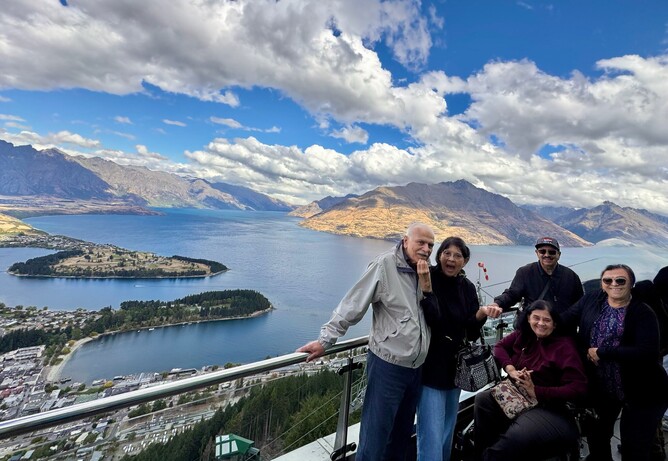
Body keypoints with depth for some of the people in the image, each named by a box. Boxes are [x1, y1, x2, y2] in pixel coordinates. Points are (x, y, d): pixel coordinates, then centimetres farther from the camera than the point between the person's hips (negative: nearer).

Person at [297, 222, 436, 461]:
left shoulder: (426, 271, 4)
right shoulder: (385, 265, -16)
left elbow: (433, 317, 5)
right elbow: (352, 305, -17)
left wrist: (426, 287, -11)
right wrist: (325, 340, -18)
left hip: (416, 368, 7)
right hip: (388, 365, -7)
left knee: (402, 435, 22)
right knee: (375, 438, 2)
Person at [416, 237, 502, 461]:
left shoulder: (467, 288, 3)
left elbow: (471, 333, 1)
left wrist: (481, 314, -17)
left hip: (455, 366, 6)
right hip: (430, 367, -6)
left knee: (447, 431, 22)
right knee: (432, 433, -5)